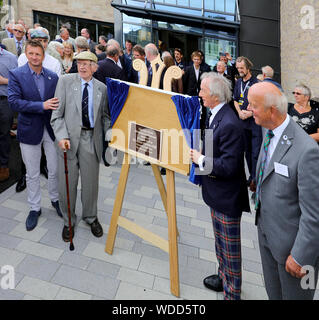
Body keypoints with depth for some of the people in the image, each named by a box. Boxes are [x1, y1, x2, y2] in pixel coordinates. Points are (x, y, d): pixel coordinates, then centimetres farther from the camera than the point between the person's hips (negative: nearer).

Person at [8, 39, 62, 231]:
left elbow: (57, 101, 6)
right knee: (32, 174, 10)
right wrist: (42, 105, -25)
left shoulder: (53, 77, 3)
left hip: (51, 129, 2)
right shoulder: (16, 75, -6)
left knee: (55, 170, 12)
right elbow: (14, 102, -16)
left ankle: (55, 198, 36)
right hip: (30, 130, -2)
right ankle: (35, 208, 27)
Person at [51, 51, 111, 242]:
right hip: (69, 138, -1)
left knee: (91, 181, 10)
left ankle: (91, 217, 33)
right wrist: (62, 136, -16)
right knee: (67, 182, 7)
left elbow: (105, 116, 16)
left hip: (91, 139, 2)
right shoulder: (65, 81, 1)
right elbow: (57, 113, -2)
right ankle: (69, 221, 28)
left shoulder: (102, 88, 8)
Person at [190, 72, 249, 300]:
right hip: (217, 195, 10)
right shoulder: (216, 115, 5)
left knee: (230, 247, 9)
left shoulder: (230, 125, -27)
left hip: (227, 198, -10)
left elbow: (228, 167, -28)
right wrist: (200, 156, 1)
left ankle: (232, 292, 29)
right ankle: (223, 277, 47)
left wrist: (201, 160, -18)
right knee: (221, 242, 26)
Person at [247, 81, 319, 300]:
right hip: (267, 231, 7)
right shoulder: (270, 133, -4)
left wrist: (300, 257, -19)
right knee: (273, 292, 27)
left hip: (291, 240, -7)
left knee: (293, 294, 19)